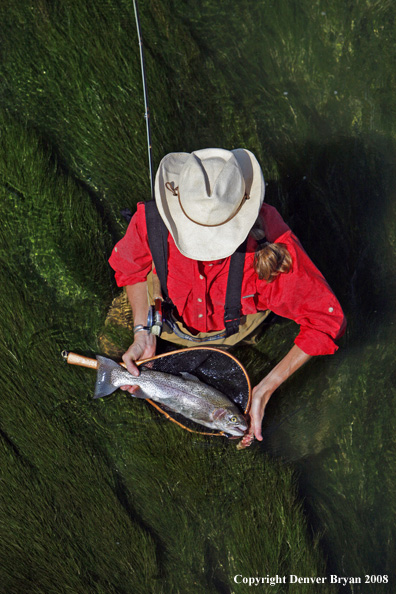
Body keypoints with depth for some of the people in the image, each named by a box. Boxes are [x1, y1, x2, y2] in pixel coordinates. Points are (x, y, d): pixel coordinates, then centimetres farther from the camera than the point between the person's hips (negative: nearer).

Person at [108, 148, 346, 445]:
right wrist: (142, 333, -20)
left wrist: (265, 390, -35)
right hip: (170, 309, 2)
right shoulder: (151, 222, -39)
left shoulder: (272, 242, -47)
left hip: (234, 326, -1)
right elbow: (131, 266, -11)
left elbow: (327, 321, -35)